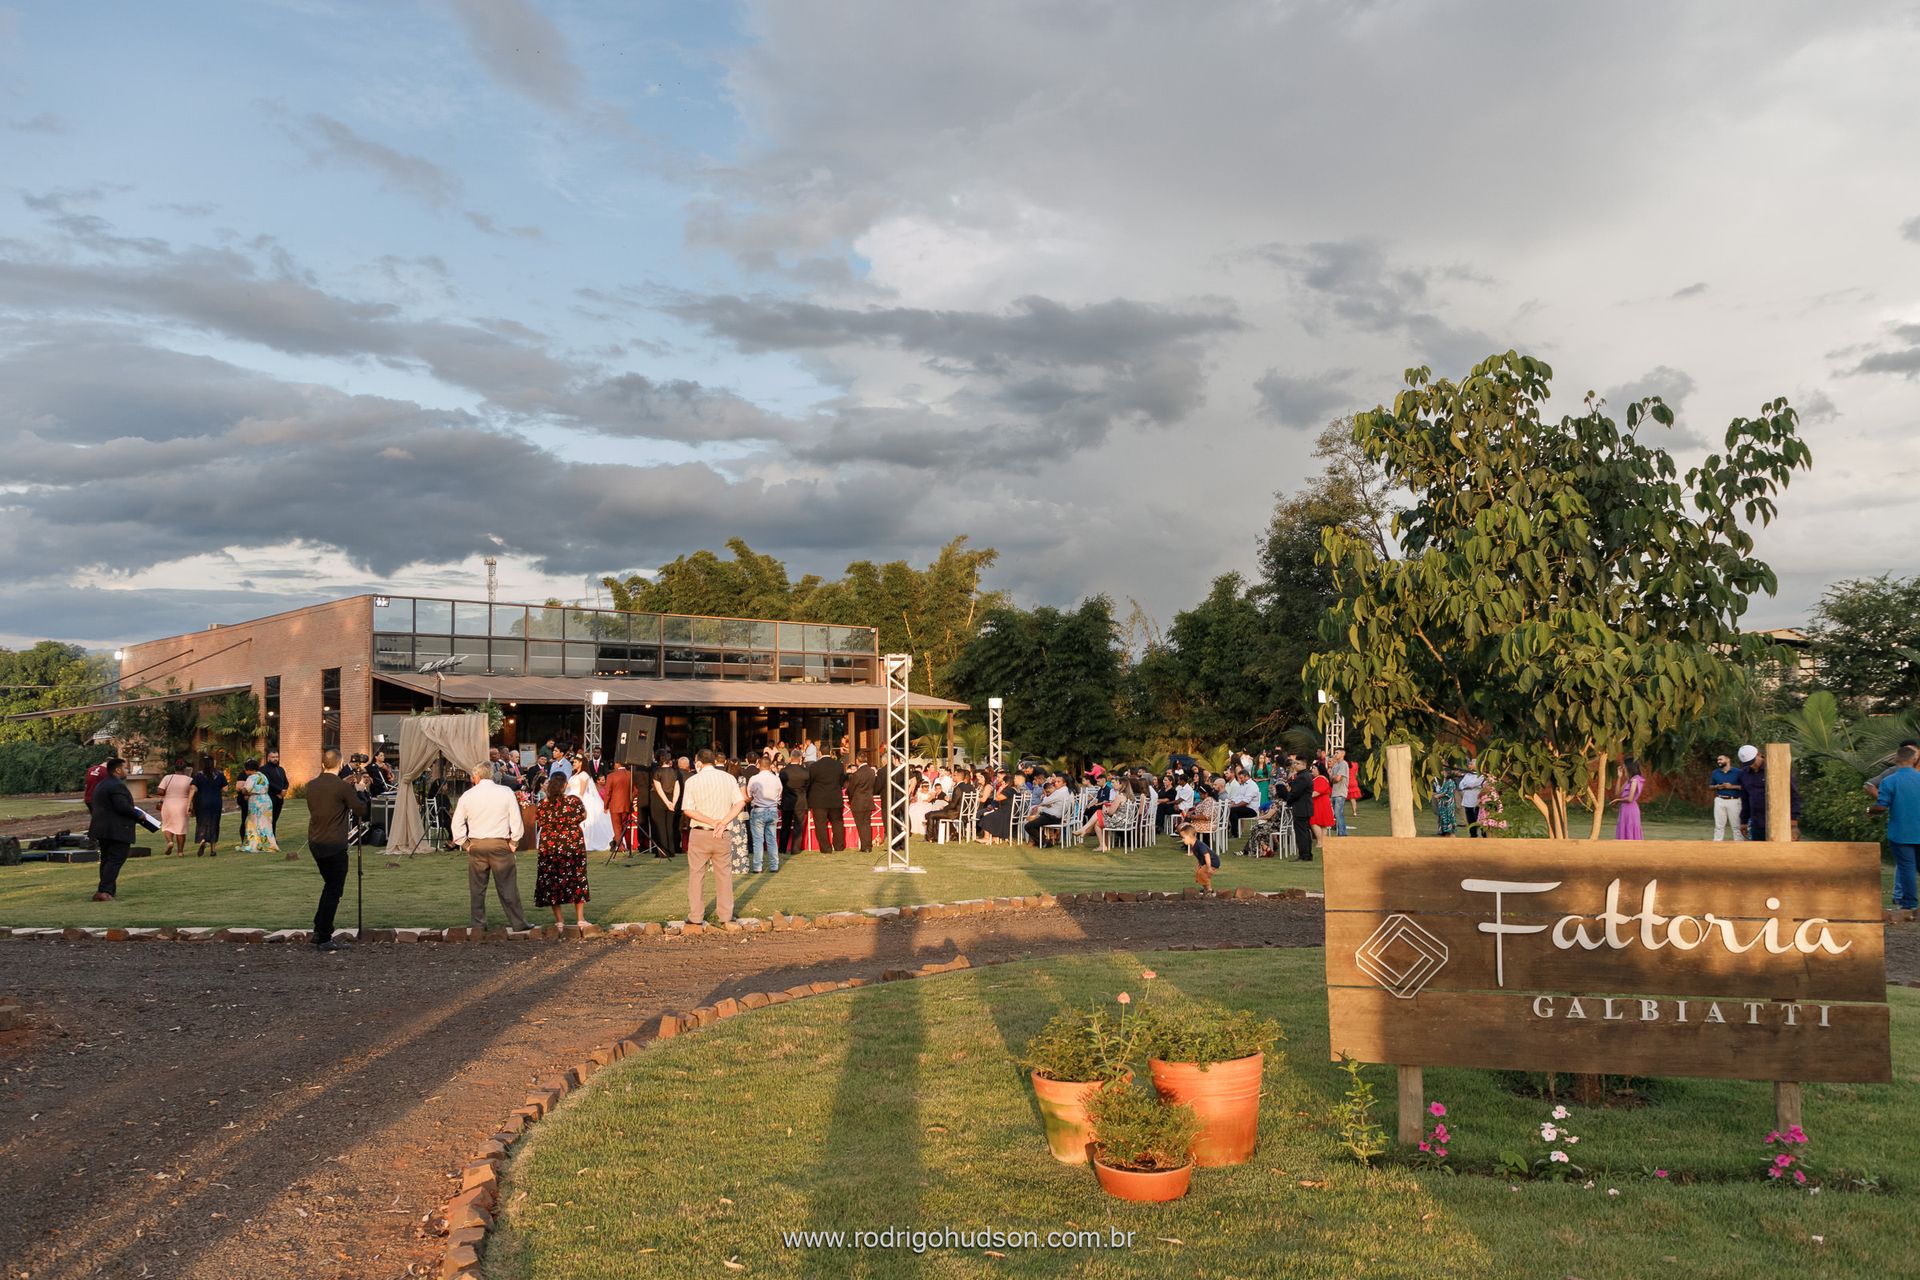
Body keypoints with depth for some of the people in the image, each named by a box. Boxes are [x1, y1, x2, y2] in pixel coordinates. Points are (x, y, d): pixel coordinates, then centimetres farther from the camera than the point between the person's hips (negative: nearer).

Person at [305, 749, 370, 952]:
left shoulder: (311, 786, 5)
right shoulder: (342, 787, -15)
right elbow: (361, 810, -9)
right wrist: (359, 790, 6)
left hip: (315, 843, 7)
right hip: (334, 845, -7)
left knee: (330, 885, 22)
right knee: (334, 891, 1)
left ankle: (319, 931, 23)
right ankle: (325, 939, 3)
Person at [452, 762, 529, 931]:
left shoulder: (468, 795, 3)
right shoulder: (506, 793, -1)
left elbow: (457, 823, 5)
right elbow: (516, 820, -4)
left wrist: (465, 844, 11)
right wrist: (514, 842, 3)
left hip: (476, 845, 1)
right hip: (500, 844, -1)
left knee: (477, 887, 9)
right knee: (507, 886, 2)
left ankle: (477, 924, 13)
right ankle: (518, 922, 4)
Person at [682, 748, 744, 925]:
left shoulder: (692, 781, -3)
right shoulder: (729, 779, 4)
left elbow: (688, 810, -11)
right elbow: (740, 803, -5)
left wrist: (712, 821, -12)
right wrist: (723, 823, -12)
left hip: (699, 833, -2)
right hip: (722, 835, 2)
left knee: (696, 874, 6)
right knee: (724, 874, 9)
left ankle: (695, 916, 8)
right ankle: (725, 915, 11)